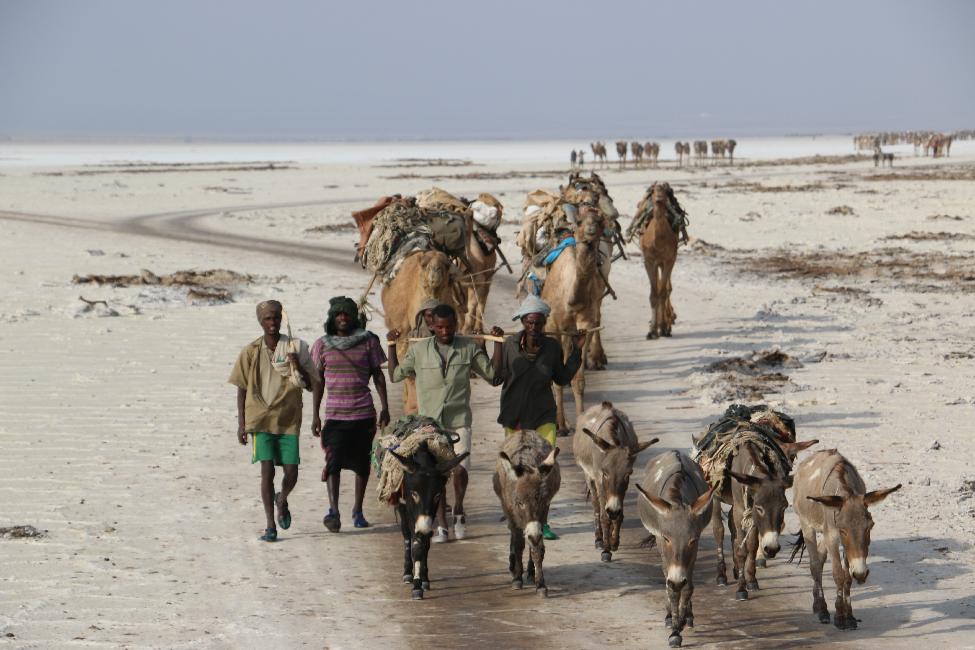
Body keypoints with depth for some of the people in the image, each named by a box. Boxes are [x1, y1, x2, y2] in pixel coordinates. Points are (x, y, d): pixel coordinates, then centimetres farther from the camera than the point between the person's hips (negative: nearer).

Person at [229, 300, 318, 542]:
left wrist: (298, 366, -16)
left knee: (291, 474, 0)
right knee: (267, 470, -10)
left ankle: (282, 500, 35)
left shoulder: (295, 348, 0)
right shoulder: (251, 352, 1)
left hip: (288, 420, 1)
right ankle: (270, 525, -2)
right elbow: (242, 389, 7)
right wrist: (241, 424, 2)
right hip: (261, 420, -1)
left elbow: (310, 386, 2)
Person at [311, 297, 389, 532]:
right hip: (334, 413, -1)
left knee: (362, 463, 6)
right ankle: (333, 510, -25)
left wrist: (385, 407, 3)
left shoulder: (368, 341, 4)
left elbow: (378, 374, 9)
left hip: (363, 413, 1)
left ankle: (358, 510, 20)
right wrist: (315, 415, 8)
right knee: (333, 461, -16)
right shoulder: (322, 345, 6)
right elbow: (318, 380, 11)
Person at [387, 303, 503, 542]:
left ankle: (458, 510, 9)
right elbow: (396, 375, 16)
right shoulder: (418, 349, 5)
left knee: (460, 469, -17)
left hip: (459, 421, -1)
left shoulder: (470, 348, 4)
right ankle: (441, 526, 13)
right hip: (430, 423, 1)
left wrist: (498, 343, 2)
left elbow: (492, 374, 7)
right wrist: (392, 345, 12)